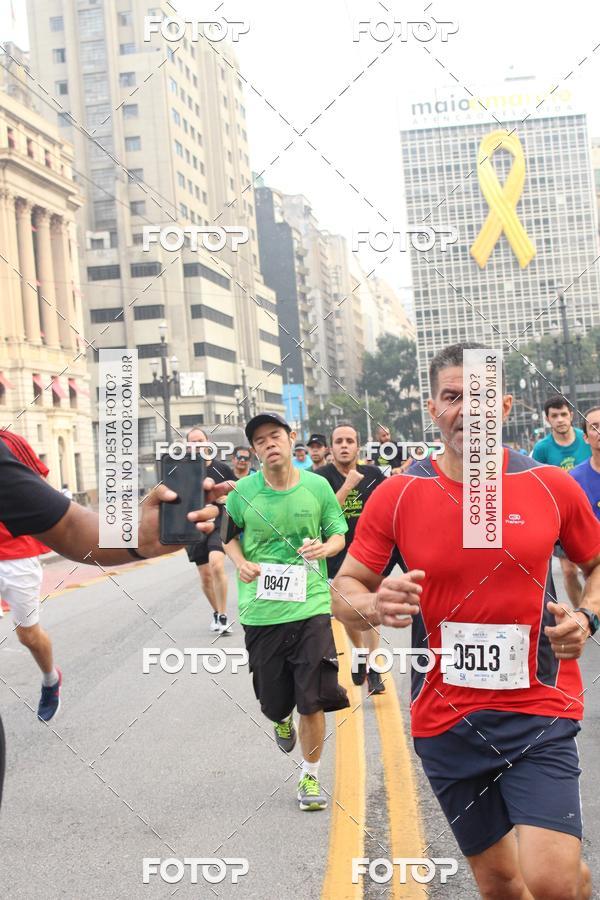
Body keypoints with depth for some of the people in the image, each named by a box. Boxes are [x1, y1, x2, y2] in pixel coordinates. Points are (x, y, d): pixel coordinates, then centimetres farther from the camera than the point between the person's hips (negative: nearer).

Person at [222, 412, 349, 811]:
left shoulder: (317, 486, -2)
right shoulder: (243, 491, -2)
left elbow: (339, 534, 9)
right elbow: (228, 534, 14)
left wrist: (324, 547, -13)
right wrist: (242, 563, -6)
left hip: (310, 607, -1)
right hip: (260, 611, 1)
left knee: (312, 701, -3)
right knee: (274, 702, 9)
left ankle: (310, 778, 18)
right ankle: (283, 721, 48)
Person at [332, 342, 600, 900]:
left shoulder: (552, 486, -3)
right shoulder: (396, 496, -4)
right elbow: (345, 588, 1)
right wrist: (376, 606, -21)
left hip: (540, 711, -1)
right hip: (445, 722, 2)